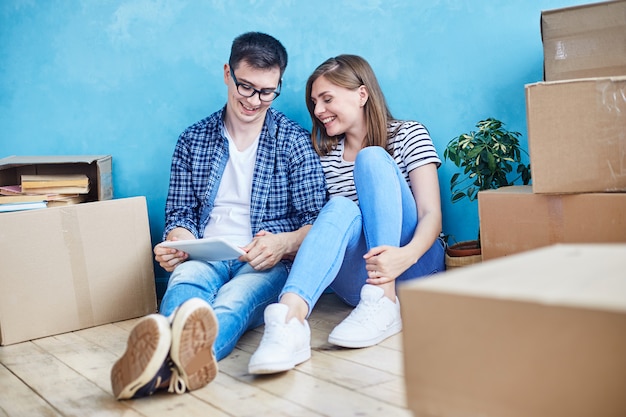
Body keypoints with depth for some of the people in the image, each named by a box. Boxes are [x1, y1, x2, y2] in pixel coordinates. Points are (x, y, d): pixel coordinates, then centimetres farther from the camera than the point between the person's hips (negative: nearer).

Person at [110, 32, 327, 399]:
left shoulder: (295, 142, 7)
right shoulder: (193, 140, 15)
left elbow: (316, 221, 2)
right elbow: (180, 213, 16)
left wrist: (285, 243, -19)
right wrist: (176, 243, -8)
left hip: (267, 263, -2)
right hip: (205, 258, 2)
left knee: (233, 300, -37)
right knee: (185, 280, -35)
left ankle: (175, 359, -68)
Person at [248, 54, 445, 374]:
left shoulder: (408, 135, 4)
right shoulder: (325, 153, 15)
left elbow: (432, 215, -8)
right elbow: (321, 223, 8)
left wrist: (406, 255, -29)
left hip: (414, 268, -2)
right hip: (359, 277, 2)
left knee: (372, 159, -20)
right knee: (342, 209, -29)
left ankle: (386, 304, -30)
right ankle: (289, 319, -51)